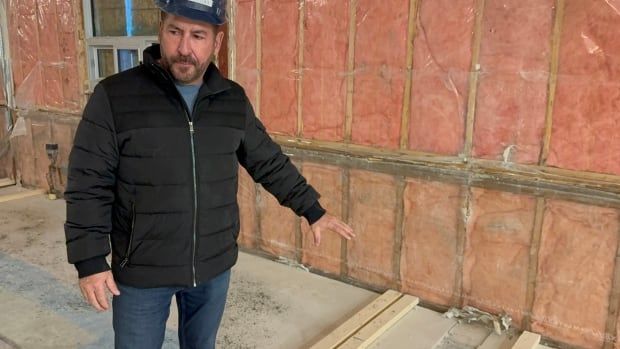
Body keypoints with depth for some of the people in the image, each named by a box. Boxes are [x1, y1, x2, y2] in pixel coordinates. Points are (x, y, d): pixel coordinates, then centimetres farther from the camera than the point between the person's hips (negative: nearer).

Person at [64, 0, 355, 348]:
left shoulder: (234, 100, -1)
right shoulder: (114, 96, -13)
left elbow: (270, 162, 8)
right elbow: (89, 185, -10)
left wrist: (313, 210, 8)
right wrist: (90, 260, -14)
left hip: (214, 267, 3)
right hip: (142, 271, -3)